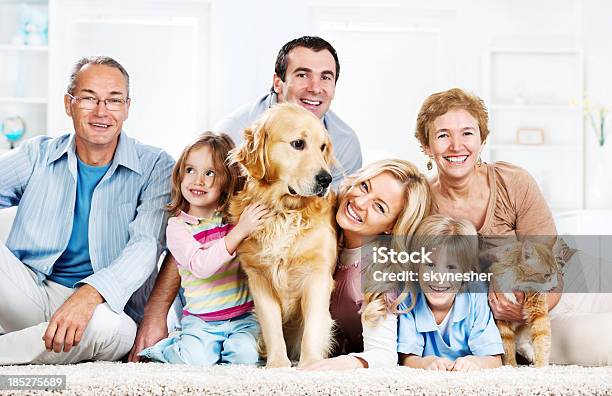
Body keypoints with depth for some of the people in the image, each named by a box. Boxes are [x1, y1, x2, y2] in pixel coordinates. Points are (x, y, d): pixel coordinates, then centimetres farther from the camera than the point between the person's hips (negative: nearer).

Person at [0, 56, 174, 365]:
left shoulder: (155, 167, 0)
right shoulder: (37, 155, 9)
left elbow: (146, 245, -15)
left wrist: (89, 294, -32)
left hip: (105, 305, -1)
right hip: (28, 291, 2)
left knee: (114, 328, -37)